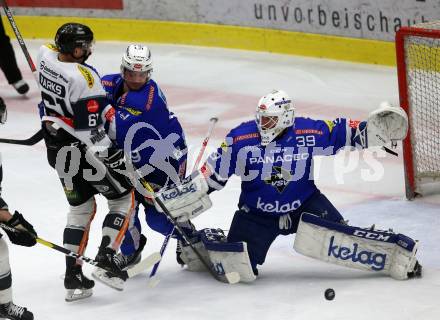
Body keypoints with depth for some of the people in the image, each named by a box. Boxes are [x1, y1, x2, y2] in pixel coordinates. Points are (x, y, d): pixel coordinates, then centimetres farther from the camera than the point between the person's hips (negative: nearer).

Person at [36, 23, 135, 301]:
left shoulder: (46, 56, -5)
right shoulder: (84, 78, -28)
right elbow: (90, 131, -27)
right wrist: (114, 158, -18)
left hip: (56, 149, 8)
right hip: (81, 152, -8)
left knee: (80, 207, 19)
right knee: (124, 198, 11)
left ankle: (73, 277, 15)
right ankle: (106, 257, 0)